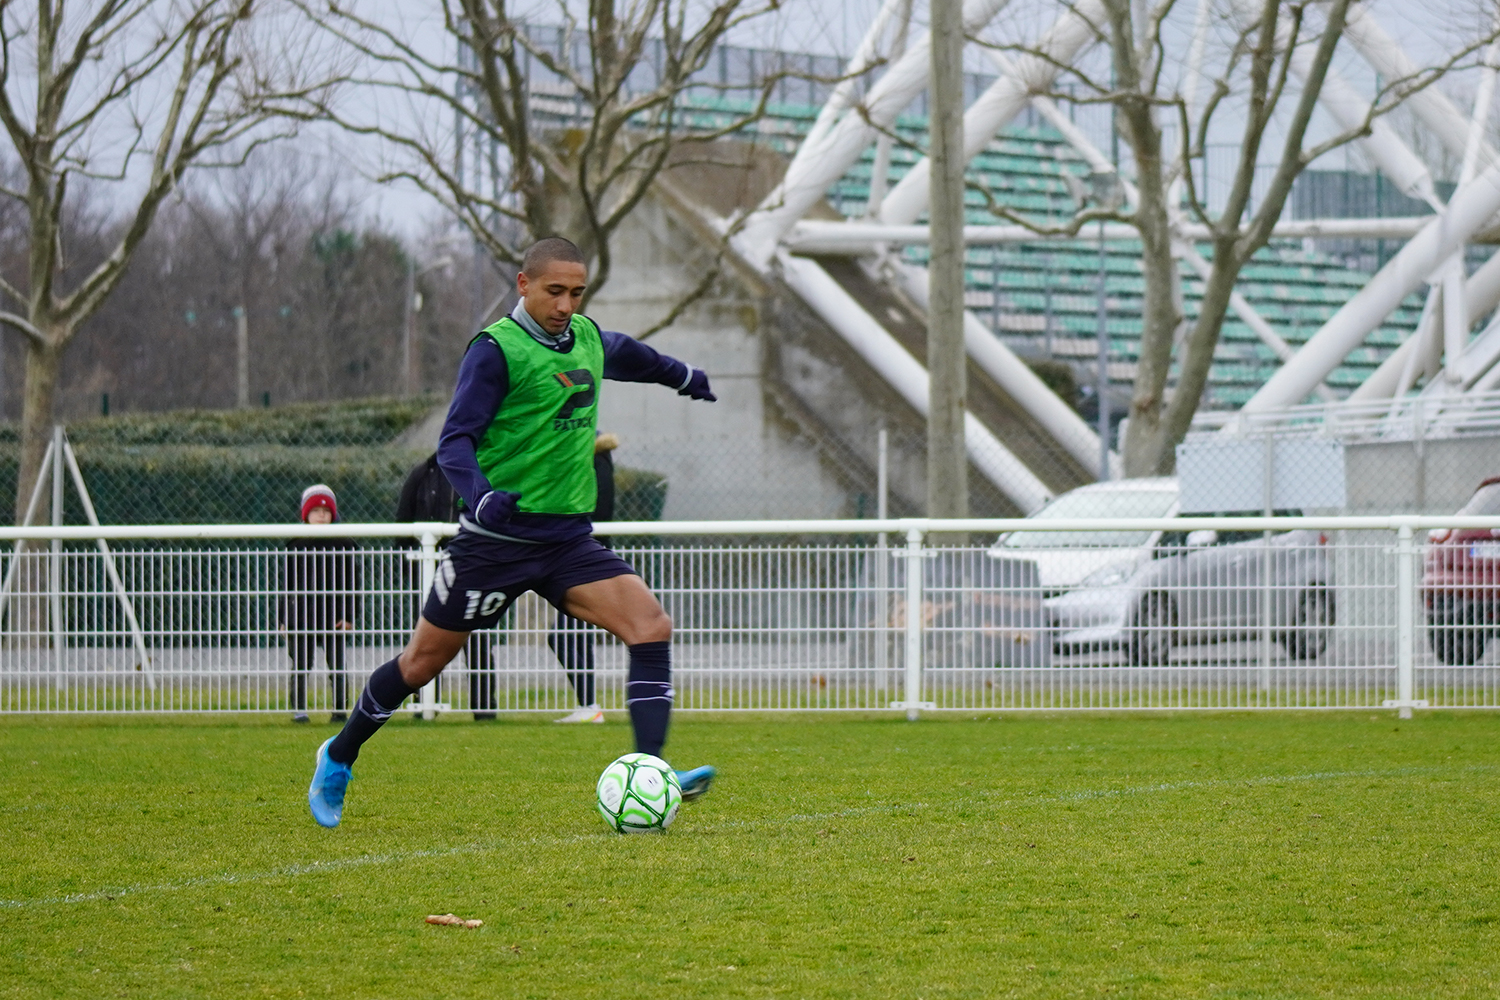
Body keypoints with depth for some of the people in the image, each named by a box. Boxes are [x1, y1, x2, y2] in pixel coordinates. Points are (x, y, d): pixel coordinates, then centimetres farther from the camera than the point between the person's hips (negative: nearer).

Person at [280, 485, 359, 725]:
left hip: (333, 614, -1)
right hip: (301, 614, 1)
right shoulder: (295, 545, 6)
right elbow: (287, 583, 9)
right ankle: (299, 709, 11)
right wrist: (283, 617, 4)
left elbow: (352, 582, 4)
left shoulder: (343, 545, 4)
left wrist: (348, 615, -3)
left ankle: (340, 710, 7)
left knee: (336, 664, 0)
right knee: (300, 664, 3)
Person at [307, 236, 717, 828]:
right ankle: (338, 759, 30)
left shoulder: (587, 337, 9)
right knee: (423, 662, 7)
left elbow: (621, 354, 35)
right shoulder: (497, 349, -13)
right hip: (497, 536, -6)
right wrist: (481, 495, -37)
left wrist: (681, 375, 52)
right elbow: (455, 441, -18)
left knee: (651, 625, -17)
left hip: (569, 539, 6)